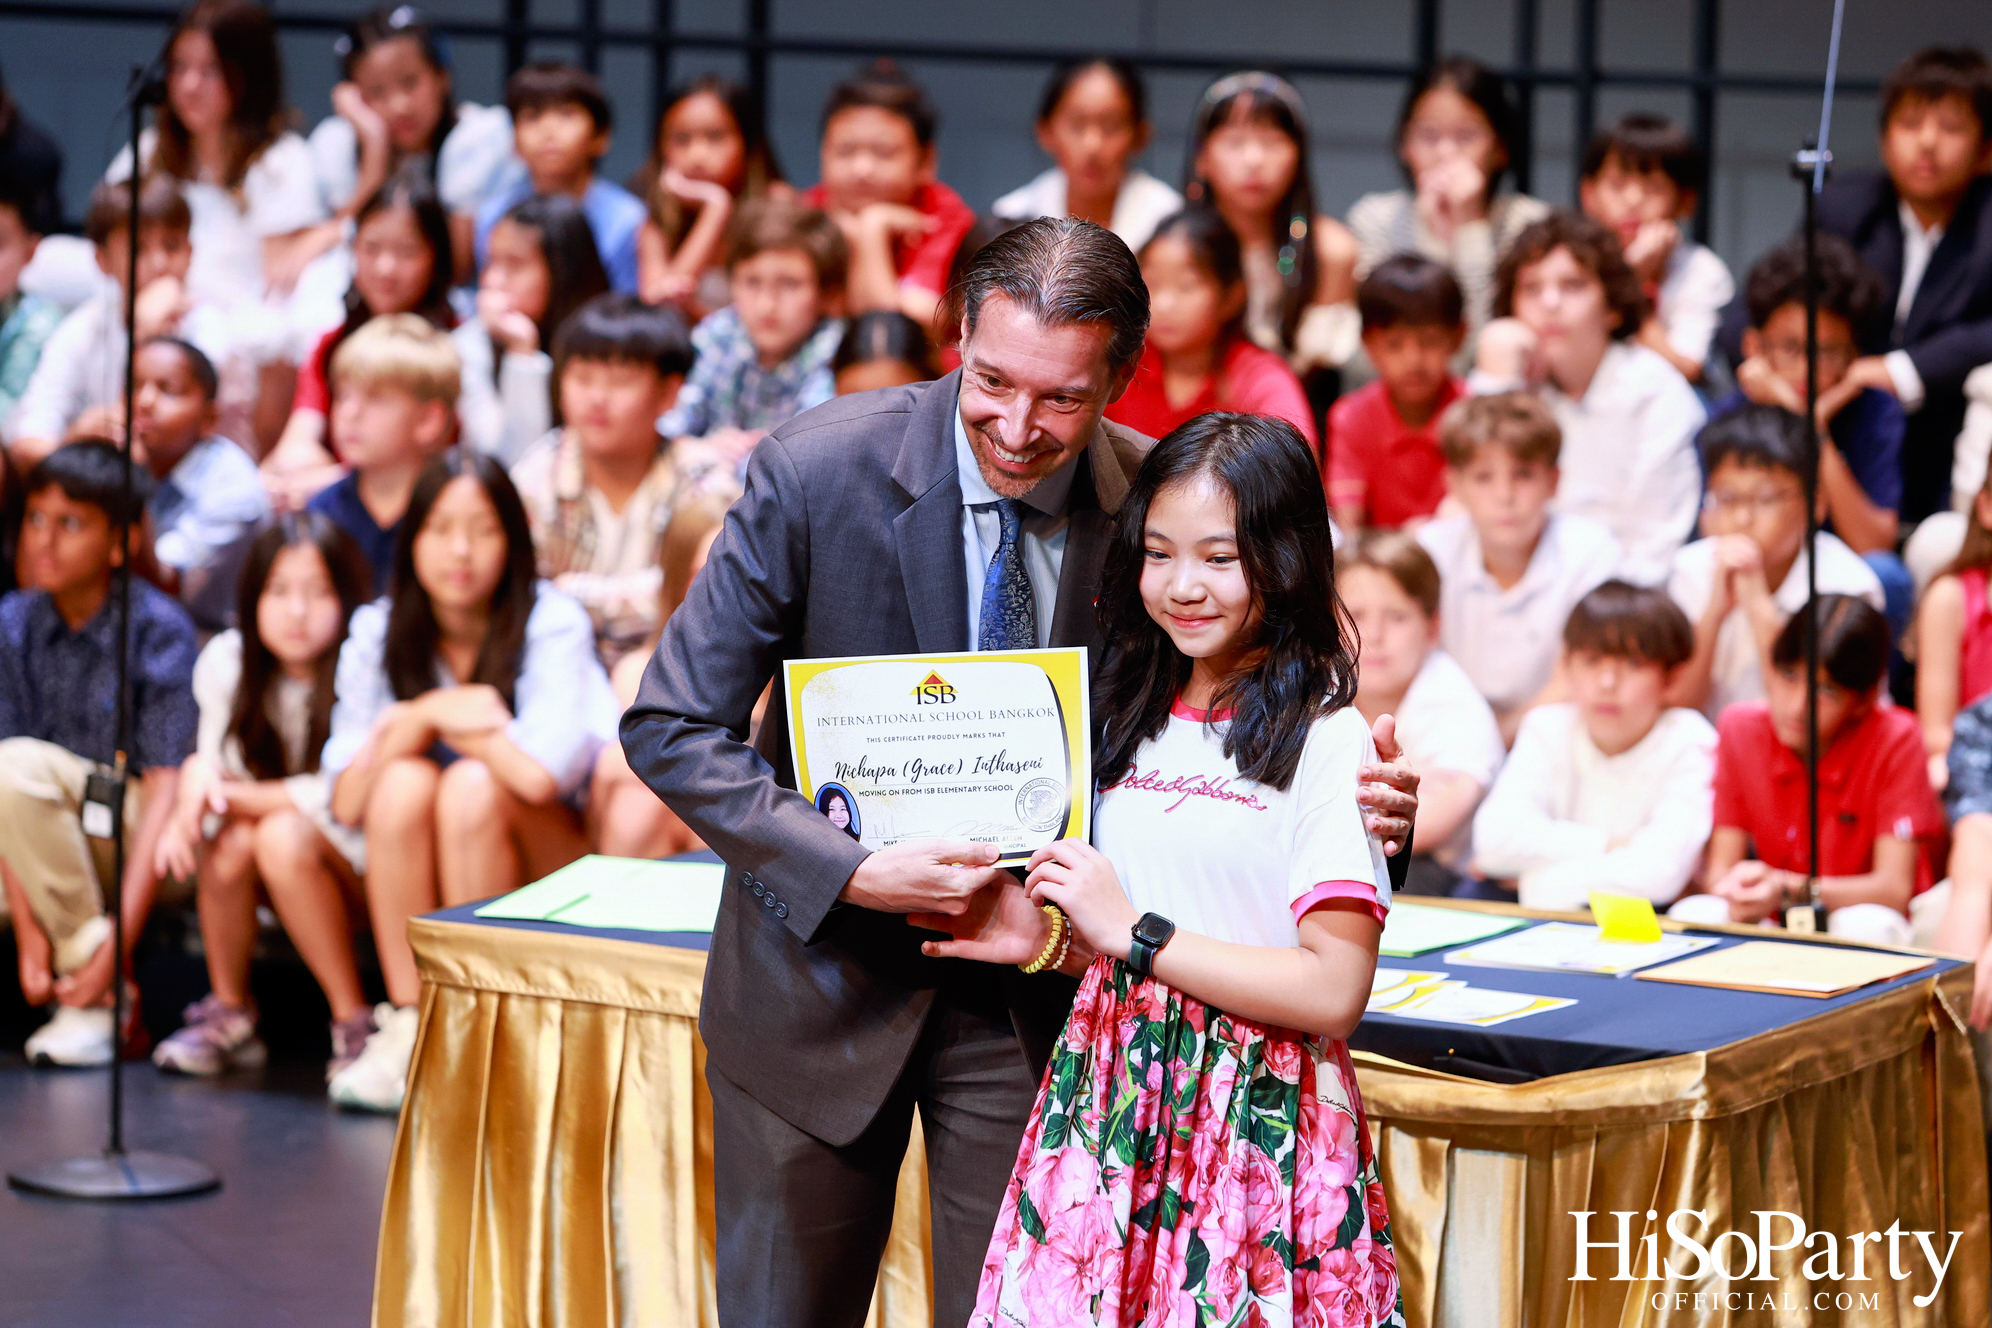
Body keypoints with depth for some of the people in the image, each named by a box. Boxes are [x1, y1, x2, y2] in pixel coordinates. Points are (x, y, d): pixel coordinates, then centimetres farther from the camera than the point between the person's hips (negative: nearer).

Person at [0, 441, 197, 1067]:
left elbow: (165, 787, -18)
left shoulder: (159, 628, -13)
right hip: (51, 848, 3)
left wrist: (118, 944, -25)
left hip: (150, 844, -3)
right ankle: (94, 993, -17)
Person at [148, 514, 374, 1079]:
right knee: (229, 840, -28)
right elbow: (215, 757, 1)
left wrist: (228, 795, -21)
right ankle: (228, 1014, -7)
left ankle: (355, 1020, -20)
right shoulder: (226, 662, -5)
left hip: (358, 857, -4)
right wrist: (199, 780, -25)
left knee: (283, 836, -33)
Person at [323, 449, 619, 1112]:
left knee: (473, 786, -30)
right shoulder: (376, 633, -4)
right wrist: (426, 718, -23)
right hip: (419, 890, 3)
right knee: (403, 783, -26)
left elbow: (541, 775, -32)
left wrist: (433, 717, -17)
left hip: (553, 875, -3)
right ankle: (406, 1028, -22)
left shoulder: (553, 624, -15)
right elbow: (348, 802, -11)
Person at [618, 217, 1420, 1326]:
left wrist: (1357, 807, -20)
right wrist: (853, 872, -25)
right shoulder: (817, 470, -16)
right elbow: (672, 729, -13)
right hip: (827, 972, -1)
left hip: (1039, 987, 1)